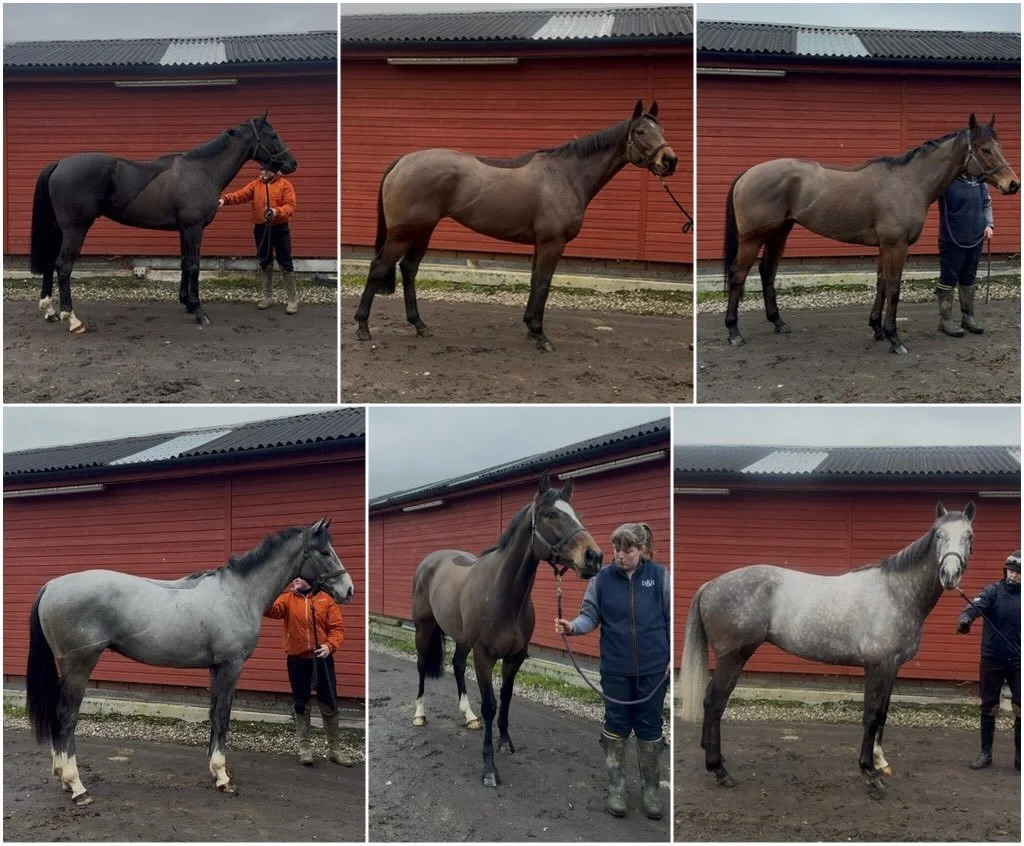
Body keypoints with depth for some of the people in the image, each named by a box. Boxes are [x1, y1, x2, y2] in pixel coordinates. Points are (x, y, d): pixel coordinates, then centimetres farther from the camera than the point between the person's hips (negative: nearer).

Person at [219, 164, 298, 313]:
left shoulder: (285, 185, -4)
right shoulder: (255, 184, 5)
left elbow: (290, 205, -12)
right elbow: (240, 195, -9)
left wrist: (277, 211, -31)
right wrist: (225, 199, -28)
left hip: (280, 229, -4)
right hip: (261, 229, 4)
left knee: (286, 263, -2)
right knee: (265, 263, 13)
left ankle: (293, 299, 5)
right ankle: (267, 296, 26)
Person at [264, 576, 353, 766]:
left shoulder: (326, 601, 1)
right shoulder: (287, 599, 2)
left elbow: (337, 627, -3)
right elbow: (271, 610, -17)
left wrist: (330, 645, -20)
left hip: (322, 660, 0)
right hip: (297, 660, 0)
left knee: (329, 704, 5)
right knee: (301, 704, 8)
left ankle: (334, 749, 14)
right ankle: (304, 747, 19)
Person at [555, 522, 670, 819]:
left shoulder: (658, 575, -7)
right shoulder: (602, 578, -5)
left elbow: (672, 617, -1)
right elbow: (590, 615, -3)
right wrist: (572, 626, -24)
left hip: (653, 669, -1)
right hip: (616, 669, 1)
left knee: (650, 727, 9)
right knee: (616, 726, 9)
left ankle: (651, 788, 22)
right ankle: (616, 787, 21)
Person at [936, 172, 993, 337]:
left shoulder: (980, 181, 4)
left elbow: (987, 204, 16)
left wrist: (988, 224, 3)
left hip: (976, 238, 5)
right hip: (952, 240, -5)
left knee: (969, 279, 15)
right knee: (949, 278, 2)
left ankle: (968, 317, 25)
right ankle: (945, 319, 11)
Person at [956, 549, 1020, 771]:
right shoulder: (993, 591, -7)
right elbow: (975, 606, -25)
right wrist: (965, 618, -47)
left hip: (1017, 661, 1)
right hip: (992, 659, -1)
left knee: (1020, 710, 0)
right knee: (989, 707, 8)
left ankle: (1020, 755, 12)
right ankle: (985, 753, 20)